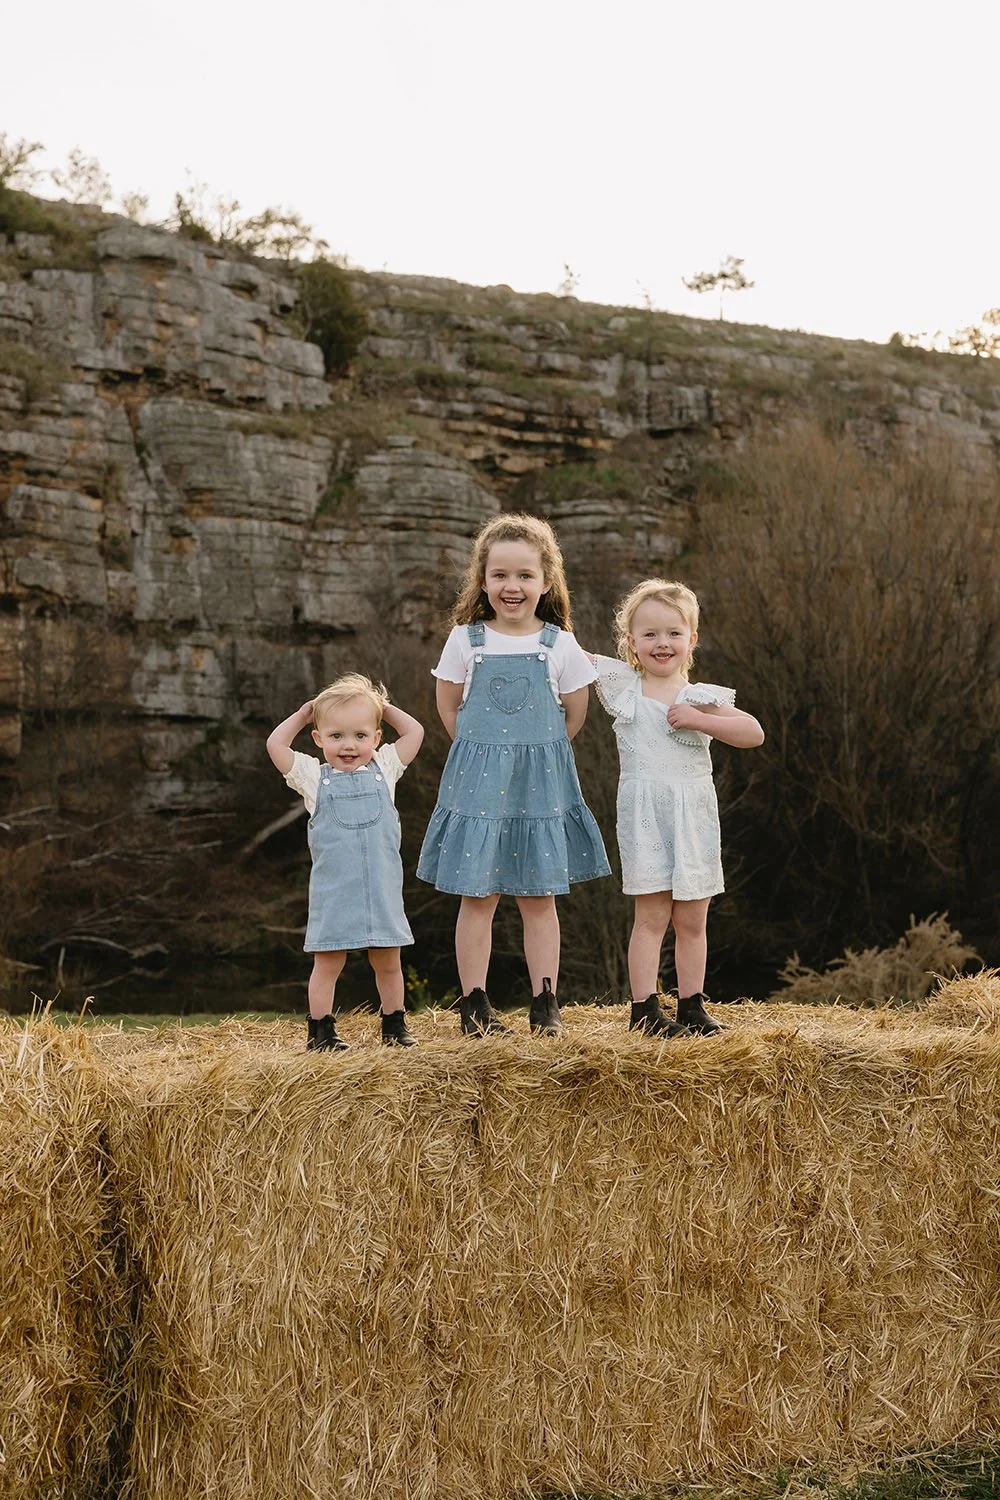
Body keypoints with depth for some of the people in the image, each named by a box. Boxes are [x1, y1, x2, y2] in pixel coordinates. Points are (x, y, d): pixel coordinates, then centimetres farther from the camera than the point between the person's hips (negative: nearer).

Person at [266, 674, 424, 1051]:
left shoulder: (383, 769, 9)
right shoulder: (313, 776, 4)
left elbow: (414, 732, 14)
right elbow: (275, 744, 1)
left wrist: (384, 707, 18)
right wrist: (302, 713, 11)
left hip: (382, 889, 2)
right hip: (334, 891, -2)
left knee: (388, 962, 10)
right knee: (328, 963, 1)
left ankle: (394, 1026, 22)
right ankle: (321, 1030, 9)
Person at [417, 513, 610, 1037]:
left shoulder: (559, 645, 1)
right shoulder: (466, 640, 1)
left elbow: (574, 715, 9)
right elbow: (448, 706, 10)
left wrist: (535, 752, 8)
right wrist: (483, 750, 6)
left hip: (540, 782, 0)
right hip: (477, 781, 0)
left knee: (539, 897, 4)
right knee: (477, 895, 1)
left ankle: (545, 1004, 10)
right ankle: (474, 1004, 7)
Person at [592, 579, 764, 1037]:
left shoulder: (703, 698, 5)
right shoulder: (622, 684, 4)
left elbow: (753, 734, -5)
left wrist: (699, 719, -12)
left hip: (695, 816, 2)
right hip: (644, 814, -2)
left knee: (692, 920, 7)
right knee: (651, 916, -5)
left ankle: (691, 1006, 16)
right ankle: (644, 1008, -1)